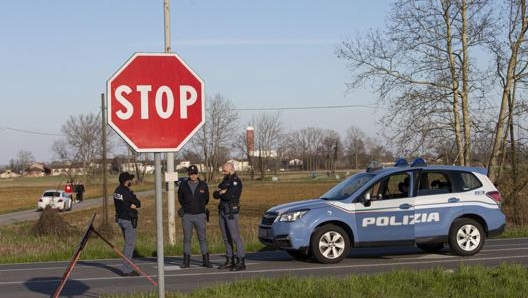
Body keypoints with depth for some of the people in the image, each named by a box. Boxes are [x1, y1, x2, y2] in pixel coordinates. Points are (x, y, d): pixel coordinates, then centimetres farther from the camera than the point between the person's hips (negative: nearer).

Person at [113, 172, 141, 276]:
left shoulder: (117, 191, 7)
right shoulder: (127, 192, -20)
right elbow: (138, 204, -12)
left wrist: (132, 205, -4)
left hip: (120, 219, 9)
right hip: (128, 220, -9)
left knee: (128, 243, 18)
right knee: (130, 244, -5)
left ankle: (126, 268, 22)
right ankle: (126, 270, -6)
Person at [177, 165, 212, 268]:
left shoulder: (203, 185, 3)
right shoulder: (183, 185, 3)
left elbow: (206, 199, 15)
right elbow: (180, 198, 16)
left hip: (200, 215, 0)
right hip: (187, 216, 1)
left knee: (202, 238, 1)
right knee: (187, 238, 2)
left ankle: (206, 260, 5)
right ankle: (186, 261, 7)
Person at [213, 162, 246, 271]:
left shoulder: (236, 181, -11)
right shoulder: (225, 181, 16)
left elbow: (229, 195, -23)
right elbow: (215, 195, 10)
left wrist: (220, 193, -5)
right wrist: (222, 192, -11)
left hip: (231, 212, -9)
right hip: (222, 211, 9)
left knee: (235, 237, -10)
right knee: (226, 237, 11)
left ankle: (241, 262, -10)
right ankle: (230, 260, 17)